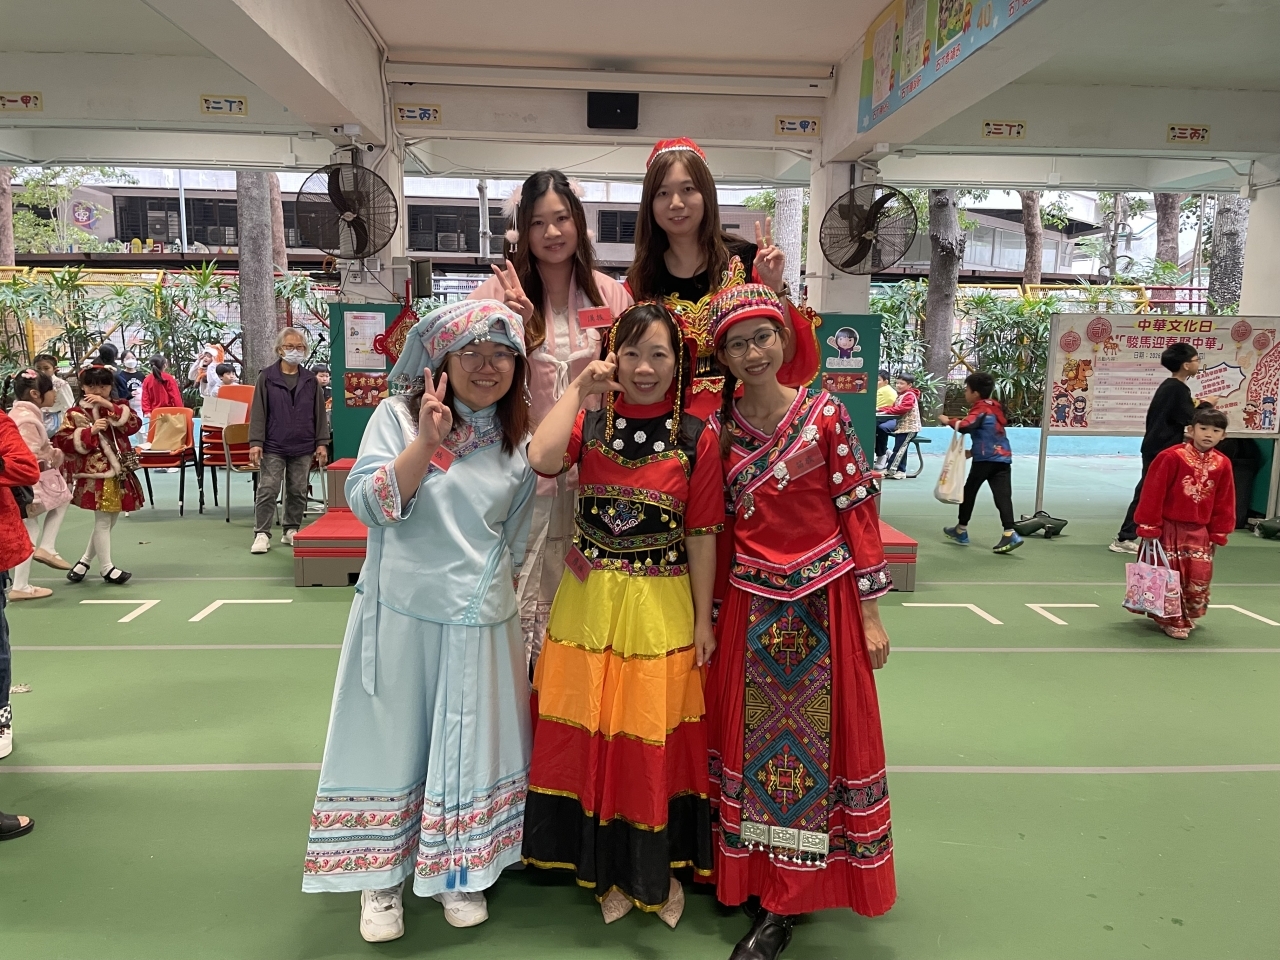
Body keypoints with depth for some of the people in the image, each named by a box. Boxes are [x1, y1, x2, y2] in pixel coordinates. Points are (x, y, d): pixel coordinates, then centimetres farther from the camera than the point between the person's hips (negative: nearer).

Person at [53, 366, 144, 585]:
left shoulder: (119, 407, 10)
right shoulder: (75, 413, -1)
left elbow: (135, 425, -8)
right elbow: (62, 441, -9)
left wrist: (110, 407, -15)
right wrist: (90, 431, -19)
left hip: (119, 471, 5)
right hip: (95, 474, -5)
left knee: (110, 520, 12)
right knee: (103, 520, -6)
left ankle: (84, 561, 27)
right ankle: (106, 568, 3)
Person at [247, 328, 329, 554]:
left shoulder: (310, 380, 7)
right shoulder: (267, 377, 0)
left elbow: (320, 413, 8)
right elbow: (258, 412, -2)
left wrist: (321, 443, 2)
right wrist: (255, 442, -9)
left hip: (303, 447, 3)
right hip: (273, 446, -2)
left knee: (298, 492, 9)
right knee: (268, 490, -3)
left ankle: (291, 531, 21)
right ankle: (262, 534, 3)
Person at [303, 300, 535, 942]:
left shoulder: (518, 438, 6)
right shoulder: (398, 415, -5)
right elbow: (367, 503, -15)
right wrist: (426, 441, -24)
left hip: (482, 623, 3)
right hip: (402, 617, -3)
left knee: (469, 746, 12)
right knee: (393, 741, 8)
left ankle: (459, 873, 32)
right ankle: (379, 879, 28)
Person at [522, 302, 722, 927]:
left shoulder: (696, 439, -3)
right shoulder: (590, 423, 1)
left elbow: (702, 534, -2)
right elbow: (542, 459, -20)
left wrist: (703, 619, -2)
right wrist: (579, 389, -12)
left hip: (661, 608, -1)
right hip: (590, 603, 2)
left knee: (655, 737, 8)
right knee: (593, 731, 11)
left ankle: (659, 869, 32)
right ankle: (607, 867, 33)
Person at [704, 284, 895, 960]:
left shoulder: (824, 415, -5)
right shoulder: (719, 431, 2)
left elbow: (858, 512, -5)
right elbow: (714, 530, 7)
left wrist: (870, 613, -6)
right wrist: (709, 618, 6)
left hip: (823, 601, -2)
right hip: (749, 607, 3)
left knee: (815, 740, 4)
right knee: (750, 740, 10)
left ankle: (784, 904, 16)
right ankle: (754, 879, 29)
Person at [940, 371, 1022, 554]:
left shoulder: (980, 409, -7)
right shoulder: (994, 407, 18)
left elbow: (965, 426, -25)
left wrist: (948, 421, -8)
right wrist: (973, 452, 26)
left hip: (985, 459, -7)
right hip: (1003, 457, 7)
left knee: (969, 491, 11)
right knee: (1003, 496, -4)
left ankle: (961, 530, 23)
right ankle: (1010, 534, -17)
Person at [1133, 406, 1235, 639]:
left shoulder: (1223, 464, 2)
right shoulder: (1172, 457, -14)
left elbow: (1224, 502, 9)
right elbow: (1153, 492, -13)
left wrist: (1218, 533, 9)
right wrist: (1149, 526, -12)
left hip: (1199, 531, 5)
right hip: (1168, 528, -4)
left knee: (1200, 576, 6)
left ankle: (1189, 616, 28)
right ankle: (1173, 620, 15)